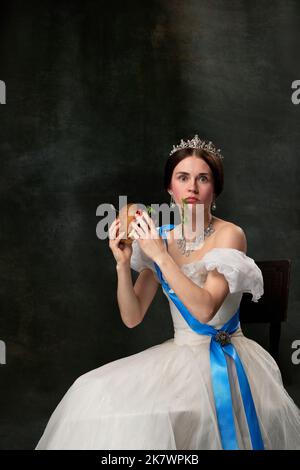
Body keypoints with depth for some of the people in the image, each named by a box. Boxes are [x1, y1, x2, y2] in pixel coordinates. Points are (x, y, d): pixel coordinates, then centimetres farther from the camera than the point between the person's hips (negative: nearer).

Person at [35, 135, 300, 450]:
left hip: (225, 360, -4)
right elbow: (132, 318, 1)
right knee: (95, 394, -13)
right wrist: (123, 265, -14)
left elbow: (205, 309, -22)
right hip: (179, 354, 5)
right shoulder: (160, 238, 3)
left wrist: (161, 256, -26)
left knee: (147, 416, -26)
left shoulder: (229, 235, -9)